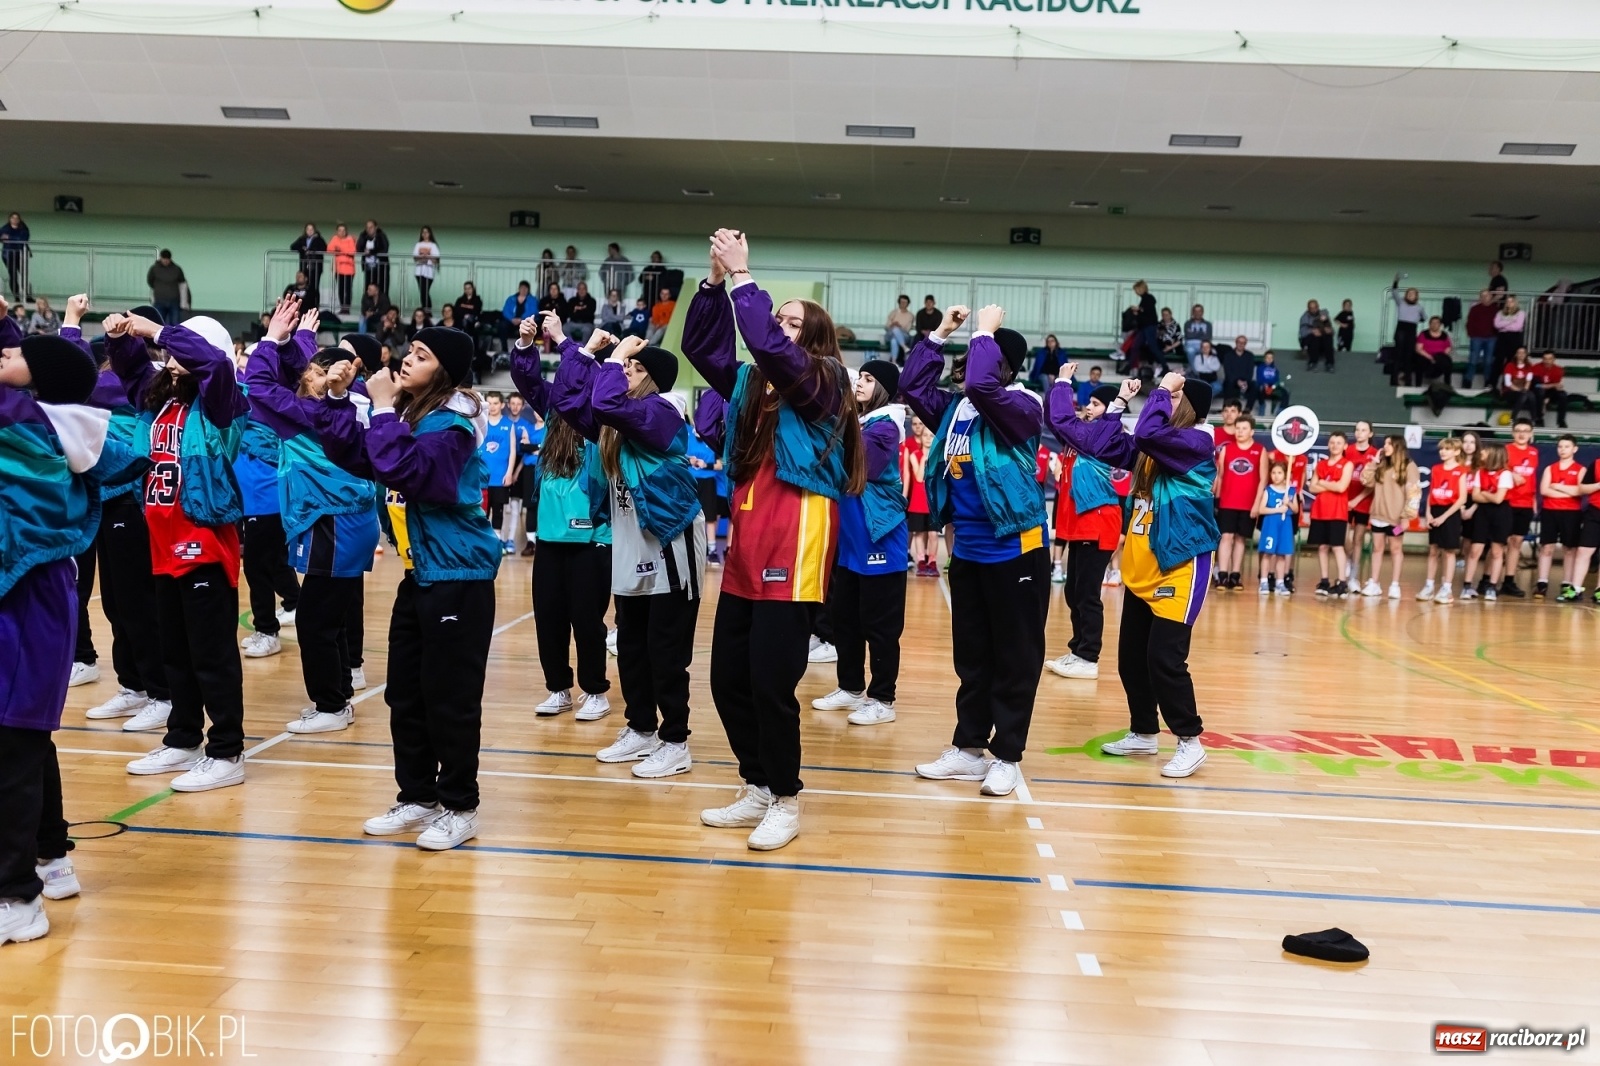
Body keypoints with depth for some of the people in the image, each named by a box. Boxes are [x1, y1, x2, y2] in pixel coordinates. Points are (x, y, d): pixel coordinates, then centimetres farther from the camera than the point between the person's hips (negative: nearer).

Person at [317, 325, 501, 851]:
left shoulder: (452, 421, -16)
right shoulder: (409, 411, 10)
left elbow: (404, 470, -29)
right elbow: (351, 455, 11)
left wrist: (382, 408, -21)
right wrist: (337, 398, 1)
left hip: (459, 577, -9)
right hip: (419, 575, 9)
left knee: (450, 699, -2)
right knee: (405, 694, 14)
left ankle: (459, 808, 11)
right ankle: (417, 797, 27)